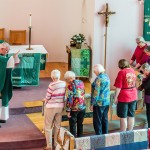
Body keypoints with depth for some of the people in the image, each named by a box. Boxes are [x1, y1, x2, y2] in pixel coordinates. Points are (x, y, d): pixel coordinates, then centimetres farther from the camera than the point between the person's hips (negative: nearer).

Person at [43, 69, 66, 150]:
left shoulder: (52, 85, -19)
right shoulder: (64, 84, -3)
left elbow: (47, 97, -11)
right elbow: (64, 95, 2)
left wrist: (46, 100, 10)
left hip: (51, 107, -5)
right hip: (60, 107, 5)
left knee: (48, 127, 7)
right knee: (58, 126, 16)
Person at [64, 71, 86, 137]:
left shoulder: (71, 85, -15)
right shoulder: (81, 82, 4)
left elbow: (70, 98, -17)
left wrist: (68, 110, -13)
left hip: (74, 108, -6)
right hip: (82, 107, 6)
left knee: (72, 126, 6)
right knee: (80, 124, 17)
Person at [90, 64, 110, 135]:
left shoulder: (98, 78, -17)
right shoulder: (106, 76, 8)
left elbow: (96, 93, -19)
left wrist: (92, 104, -12)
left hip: (99, 103, -8)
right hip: (107, 102, 8)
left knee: (97, 121, 0)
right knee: (105, 120, 15)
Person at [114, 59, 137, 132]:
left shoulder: (121, 72, -16)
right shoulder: (132, 70, 2)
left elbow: (118, 87, -17)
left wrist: (116, 97, -10)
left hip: (123, 97, -6)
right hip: (133, 96, 6)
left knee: (123, 117, 2)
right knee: (131, 116, 14)